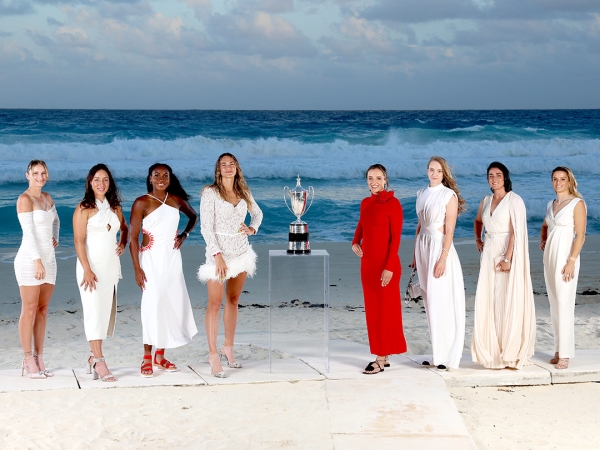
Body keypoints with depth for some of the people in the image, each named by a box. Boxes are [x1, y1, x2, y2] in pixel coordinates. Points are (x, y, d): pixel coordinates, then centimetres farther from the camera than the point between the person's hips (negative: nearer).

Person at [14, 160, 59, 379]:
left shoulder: (47, 197, 12)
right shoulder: (24, 199, -10)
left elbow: (55, 220, 31)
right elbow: (28, 232, -17)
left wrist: (55, 238, 13)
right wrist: (37, 260, -22)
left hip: (48, 258, 7)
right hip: (30, 259, -7)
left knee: (42, 310, 8)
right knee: (29, 310, -4)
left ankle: (39, 359, 12)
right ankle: (28, 360, 1)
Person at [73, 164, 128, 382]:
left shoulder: (115, 207, 10)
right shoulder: (84, 208, -6)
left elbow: (124, 228, 27)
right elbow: (78, 240, -10)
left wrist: (123, 243, 5)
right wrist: (87, 269, -18)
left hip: (111, 266, 6)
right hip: (92, 266, -6)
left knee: (106, 311, 7)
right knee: (94, 311, -11)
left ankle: (93, 356, 16)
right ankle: (99, 362, -14)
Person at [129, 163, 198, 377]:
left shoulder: (176, 199, 7)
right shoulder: (142, 203, -6)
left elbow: (193, 217, 26)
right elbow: (133, 237, -7)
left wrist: (184, 235, 7)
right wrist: (137, 269, -13)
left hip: (172, 258, 5)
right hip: (151, 259, -5)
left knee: (171, 303, 5)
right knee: (152, 304, -12)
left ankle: (160, 356, 17)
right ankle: (147, 358, -5)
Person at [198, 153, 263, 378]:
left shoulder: (243, 192, 7)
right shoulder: (210, 192, -8)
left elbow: (257, 213, 24)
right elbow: (206, 227, -11)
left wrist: (252, 228, 3)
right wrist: (217, 255, -17)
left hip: (241, 252, 5)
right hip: (219, 252, -5)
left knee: (233, 301, 11)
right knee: (215, 304, -7)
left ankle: (228, 348, 21)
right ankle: (213, 355, -5)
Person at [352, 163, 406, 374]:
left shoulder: (393, 203, -10)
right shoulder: (365, 203, 10)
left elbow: (396, 238, -14)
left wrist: (389, 267, -19)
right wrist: (355, 243, 1)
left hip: (385, 263, -7)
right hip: (367, 262, 7)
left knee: (385, 309, 0)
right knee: (372, 308, 10)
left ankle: (381, 358, 5)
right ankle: (381, 355, 19)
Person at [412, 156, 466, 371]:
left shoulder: (449, 195, -8)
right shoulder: (422, 194, 12)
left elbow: (449, 230, -12)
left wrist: (443, 258, -19)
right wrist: (416, 254, 14)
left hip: (440, 247, -7)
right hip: (423, 247, 7)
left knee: (442, 301, -6)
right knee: (430, 302, 9)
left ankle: (447, 356, 1)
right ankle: (437, 353, 17)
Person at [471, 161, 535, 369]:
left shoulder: (514, 200, -7)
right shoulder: (486, 201, 13)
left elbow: (516, 232, -14)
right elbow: (478, 222, 33)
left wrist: (507, 258, -21)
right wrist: (478, 240, 17)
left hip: (507, 253, -6)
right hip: (489, 254, 6)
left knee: (509, 301, -5)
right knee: (488, 301, 4)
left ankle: (511, 352, 0)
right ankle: (493, 351, 12)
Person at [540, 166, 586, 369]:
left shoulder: (577, 204, -7)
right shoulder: (551, 204, 14)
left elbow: (580, 235, -12)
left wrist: (571, 261, -19)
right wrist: (542, 241, 12)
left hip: (566, 256, -7)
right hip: (549, 256, 7)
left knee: (564, 304, -8)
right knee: (554, 304, 8)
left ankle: (565, 354, -5)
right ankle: (559, 350, 14)